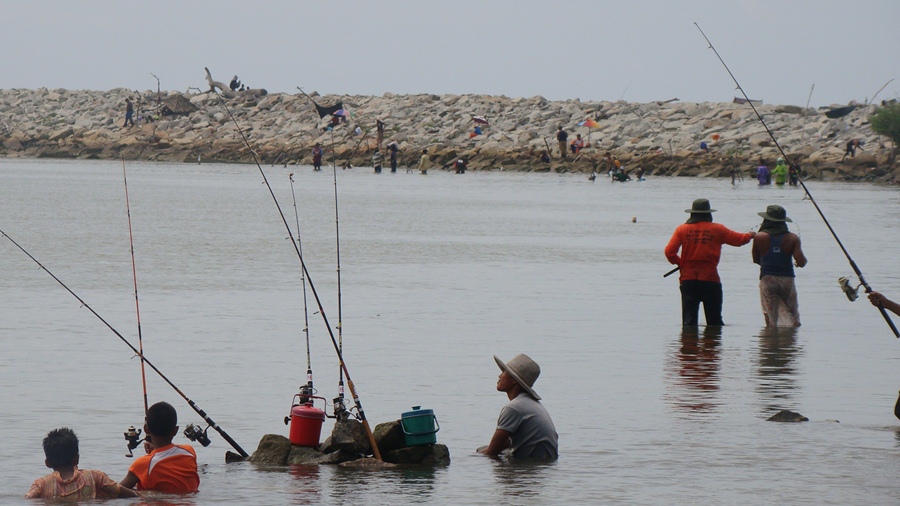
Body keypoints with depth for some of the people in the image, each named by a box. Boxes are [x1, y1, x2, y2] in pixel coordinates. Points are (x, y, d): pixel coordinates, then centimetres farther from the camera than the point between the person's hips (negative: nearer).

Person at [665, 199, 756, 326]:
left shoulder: (682, 229, 2)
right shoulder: (717, 230, 0)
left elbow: (669, 252, -3)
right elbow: (739, 239, 12)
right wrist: (750, 235, 35)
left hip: (688, 279, 1)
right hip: (710, 280, -1)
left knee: (689, 320, 2)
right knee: (715, 321, 7)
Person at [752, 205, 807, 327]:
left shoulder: (759, 237, -4)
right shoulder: (792, 238, -4)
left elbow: (756, 260, 7)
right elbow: (801, 262, -11)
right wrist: (804, 261, 13)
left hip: (767, 279, -1)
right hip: (787, 279, 1)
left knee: (770, 319, 3)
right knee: (792, 316, 9)